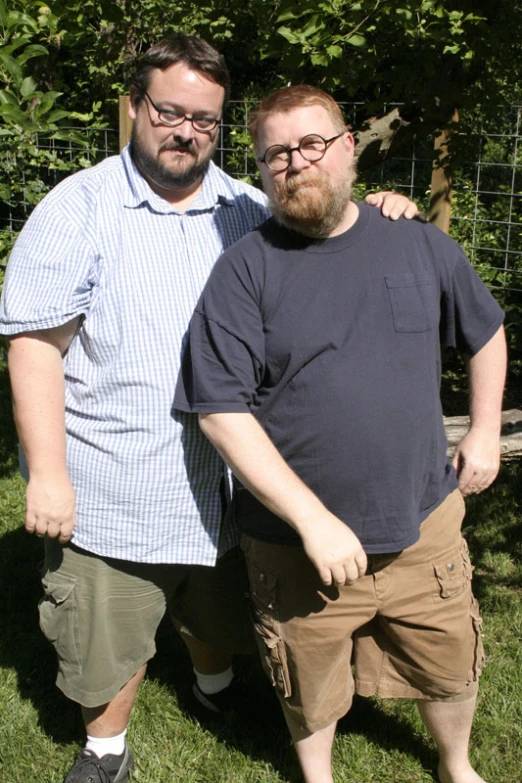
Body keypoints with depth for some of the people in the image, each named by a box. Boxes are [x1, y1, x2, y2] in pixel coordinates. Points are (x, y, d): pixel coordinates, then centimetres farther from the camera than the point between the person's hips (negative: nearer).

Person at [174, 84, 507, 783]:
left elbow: (486, 332, 17)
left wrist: (485, 431, 11)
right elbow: (222, 412, -17)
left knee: (451, 667, 21)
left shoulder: (421, 245, 0)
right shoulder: (244, 270, -11)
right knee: (310, 688, 19)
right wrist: (314, 519, -20)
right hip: (297, 541, -2)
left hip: (423, 524, 3)